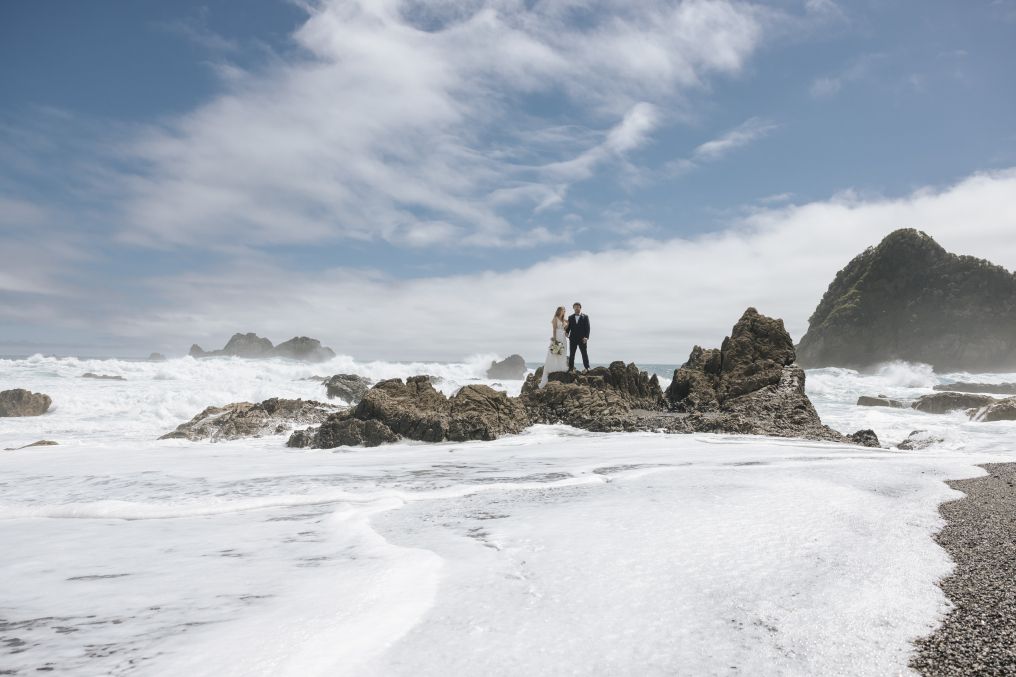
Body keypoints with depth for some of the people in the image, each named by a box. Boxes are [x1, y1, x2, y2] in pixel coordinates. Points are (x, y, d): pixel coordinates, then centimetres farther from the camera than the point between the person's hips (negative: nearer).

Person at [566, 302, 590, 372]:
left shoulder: (585, 317, 2)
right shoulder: (570, 318, 11)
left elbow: (587, 327, -3)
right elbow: (568, 327, 9)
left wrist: (586, 337, -13)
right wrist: (567, 333, -12)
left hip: (582, 339, -2)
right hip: (573, 339, 3)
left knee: (584, 354, 0)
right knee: (571, 354, 4)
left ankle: (587, 368, 4)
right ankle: (570, 368, 7)